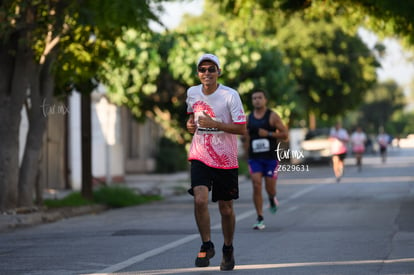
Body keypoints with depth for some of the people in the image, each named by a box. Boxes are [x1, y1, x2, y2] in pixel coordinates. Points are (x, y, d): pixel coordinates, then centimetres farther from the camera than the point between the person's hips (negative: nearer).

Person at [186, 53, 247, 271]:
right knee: (200, 199, -20)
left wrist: (215, 124, -22)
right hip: (200, 157, 2)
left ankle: (228, 249, 28)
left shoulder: (230, 95, -11)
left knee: (226, 208, 6)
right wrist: (190, 124, 2)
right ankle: (206, 245, -2)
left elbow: (242, 129, -12)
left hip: (226, 159, -2)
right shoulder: (192, 93, 3)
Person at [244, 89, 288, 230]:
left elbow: (285, 135, -5)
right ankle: (260, 219, -7)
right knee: (256, 186, -11)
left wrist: (268, 134, -16)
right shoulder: (248, 118, 8)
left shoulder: (272, 116, -2)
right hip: (254, 159, 2)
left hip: (271, 157, -2)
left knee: (270, 188, 1)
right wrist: (248, 154, 12)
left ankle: (272, 199, 40)